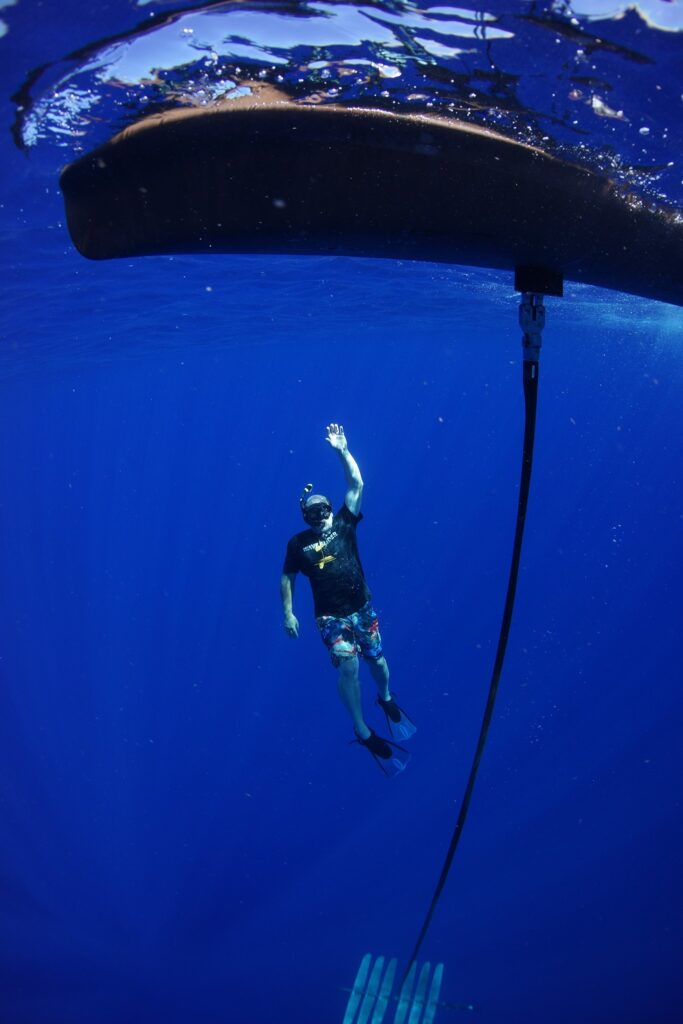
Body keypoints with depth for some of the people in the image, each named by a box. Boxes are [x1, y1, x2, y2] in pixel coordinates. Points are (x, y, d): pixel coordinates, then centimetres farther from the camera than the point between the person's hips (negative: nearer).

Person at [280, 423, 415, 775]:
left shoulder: (343, 524, 0)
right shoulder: (298, 543, -1)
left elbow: (356, 484, -5)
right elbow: (286, 578, 8)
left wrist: (342, 450, -8)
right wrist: (288, 613, 0)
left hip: (362, 609, 2)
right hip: (331, 616, -2)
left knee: (377, 660, 15)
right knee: (347, 666, -18)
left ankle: (386, 698, 48)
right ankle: (363, 731, -4)